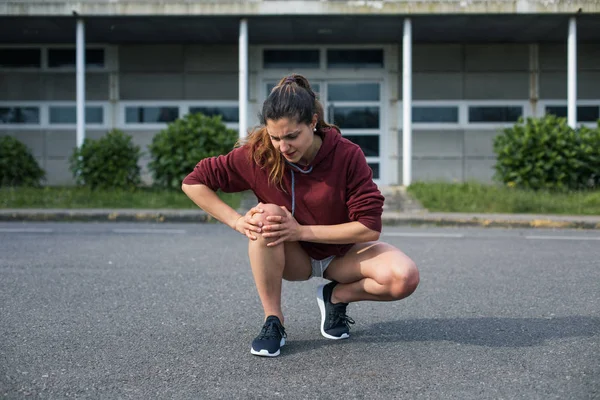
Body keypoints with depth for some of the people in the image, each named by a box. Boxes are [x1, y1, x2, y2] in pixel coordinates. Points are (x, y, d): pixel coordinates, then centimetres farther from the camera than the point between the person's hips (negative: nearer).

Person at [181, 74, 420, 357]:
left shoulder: (348, 155, -24)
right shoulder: (257, 154, -21)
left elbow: (370, 227, -24)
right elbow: (193, 182, -13)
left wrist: (302, 230, -30)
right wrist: (238, 222, -24)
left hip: (342, 252, 0)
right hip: (293, 257, 0)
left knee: (404, 278, -27)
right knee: (267, 216, -34)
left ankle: (336, 296, 3)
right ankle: (273, 322, -19)